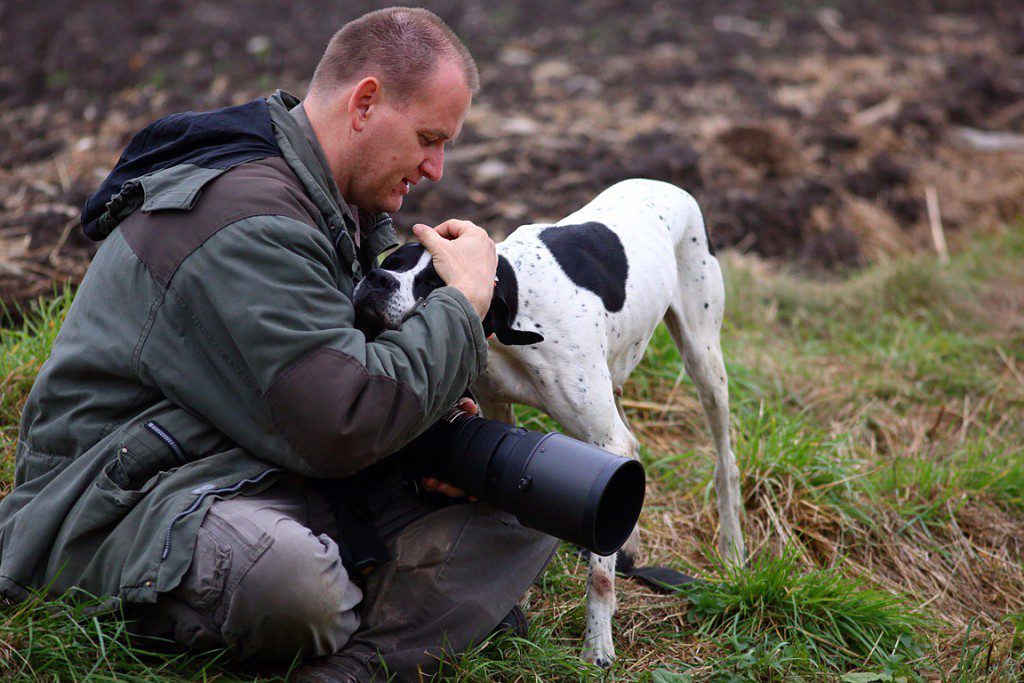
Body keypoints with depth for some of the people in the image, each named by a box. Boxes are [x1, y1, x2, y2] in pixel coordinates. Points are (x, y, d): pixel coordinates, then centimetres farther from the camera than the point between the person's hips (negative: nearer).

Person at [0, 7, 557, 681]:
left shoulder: (335, 206, 12)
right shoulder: (247, 217, -22)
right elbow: (348, 423, -27)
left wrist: (428, 428, -2)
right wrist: (466, 299, -14)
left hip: (273, 472, 10)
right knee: (289, 577, -43)